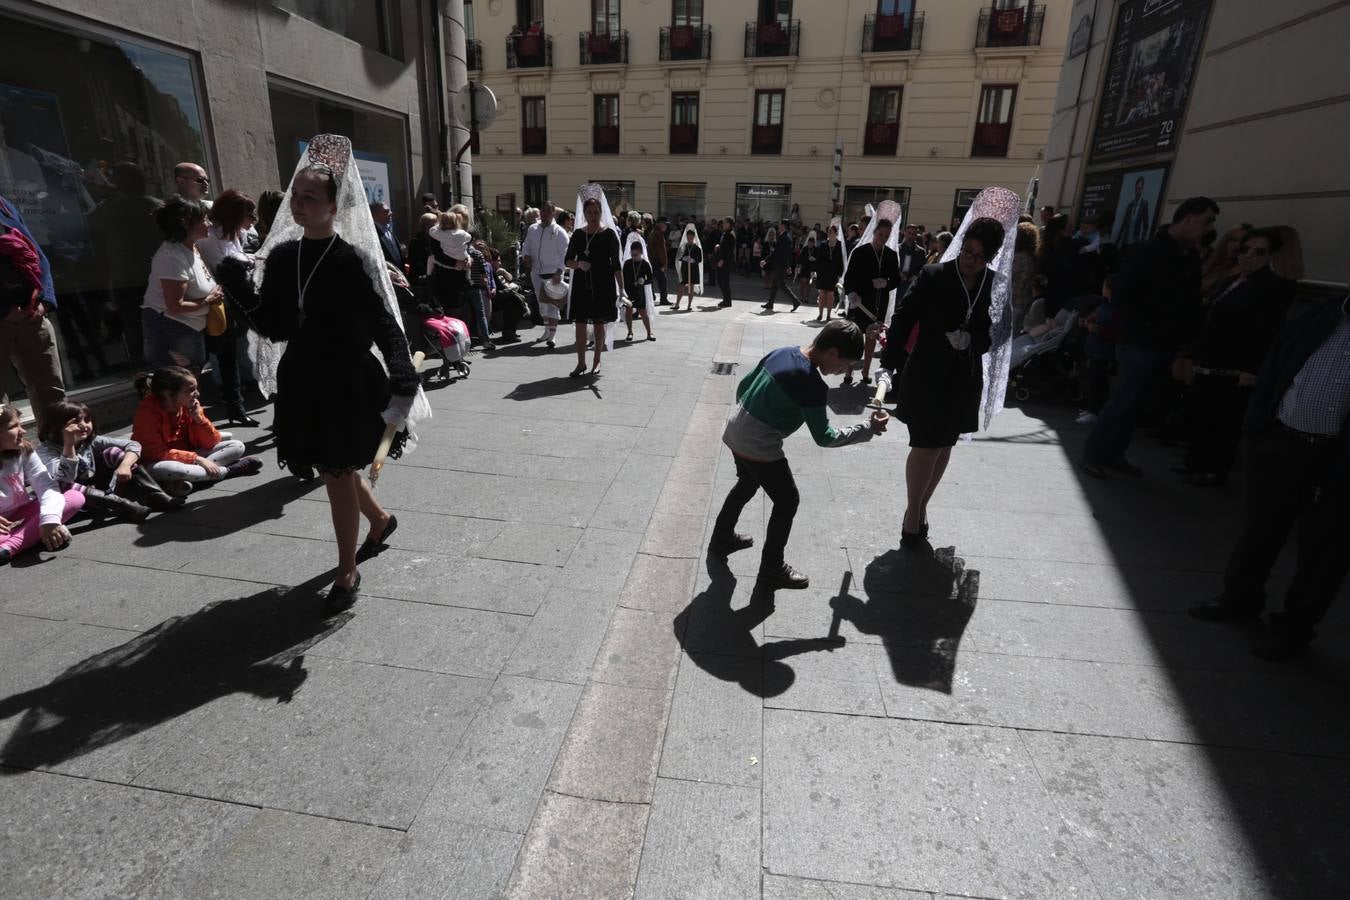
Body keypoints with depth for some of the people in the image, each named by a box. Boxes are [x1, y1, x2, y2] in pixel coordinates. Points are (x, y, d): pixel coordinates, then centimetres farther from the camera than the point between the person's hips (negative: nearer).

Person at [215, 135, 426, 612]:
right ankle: (380, 519, 46)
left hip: (347, 380, -6)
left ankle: (347, 573, 15)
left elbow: (384, 325, -13)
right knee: (332, 468, 18)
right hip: (303, 379, 6)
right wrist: (243, 289, -6)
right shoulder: (281, 255, 6)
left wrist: (404, 380, -22)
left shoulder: (353, 259, -11)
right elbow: (273, 324, 8)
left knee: (338, 472, 0)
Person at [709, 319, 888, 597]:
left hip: (734, 433, 9)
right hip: (760, 447, -8)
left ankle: (722, 539, 48)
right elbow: (824, 437, -14)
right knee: (787, 502, 9)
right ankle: (771, 573, 17)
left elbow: (743, 385, 12)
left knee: (747, 485, 30)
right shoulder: (812, 384, -21)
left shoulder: (782, 352, 2)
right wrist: (869, 428, -5)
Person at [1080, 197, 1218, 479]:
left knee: (1131, 403, 10)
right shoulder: (1149, 253, -9)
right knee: (1123, 401, -5)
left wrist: (1188, 335, 3)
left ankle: (1114, 455, 18)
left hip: (1168, 347, 7)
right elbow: (1122, 297, -13)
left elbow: (1192, 302, 16)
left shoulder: (1192, 257, 11)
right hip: (1139, 344, -6)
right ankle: (1092, 454, 6)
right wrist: (1146, 329, -14)